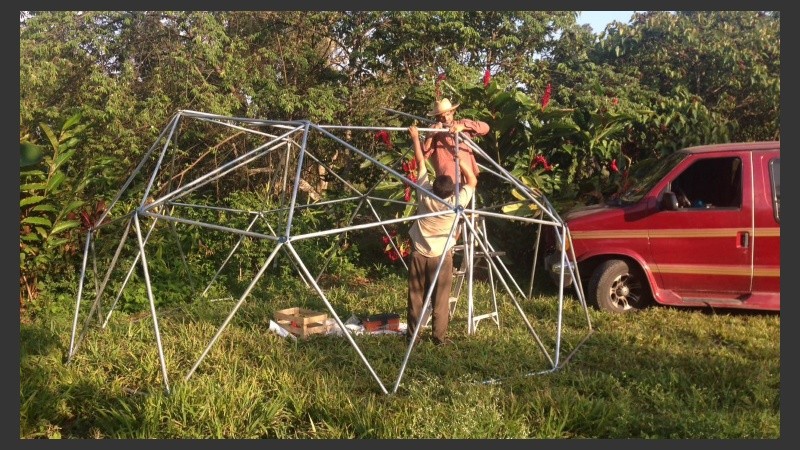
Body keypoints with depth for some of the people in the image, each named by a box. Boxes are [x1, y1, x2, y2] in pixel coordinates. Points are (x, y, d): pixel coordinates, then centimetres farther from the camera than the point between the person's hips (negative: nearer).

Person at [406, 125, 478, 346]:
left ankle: (411, 333, 17)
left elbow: (421, 162, -3)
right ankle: (439, 336, 9)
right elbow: (472, 181, -2)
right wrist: (461, 162, -9)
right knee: (440, 299, 5)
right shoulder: (455, 203, -17)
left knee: (415, 296, 10)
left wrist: (415, 138, 6)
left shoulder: (424, 195, -13)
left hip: (418, 253, 2)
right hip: (441, 256, -2)